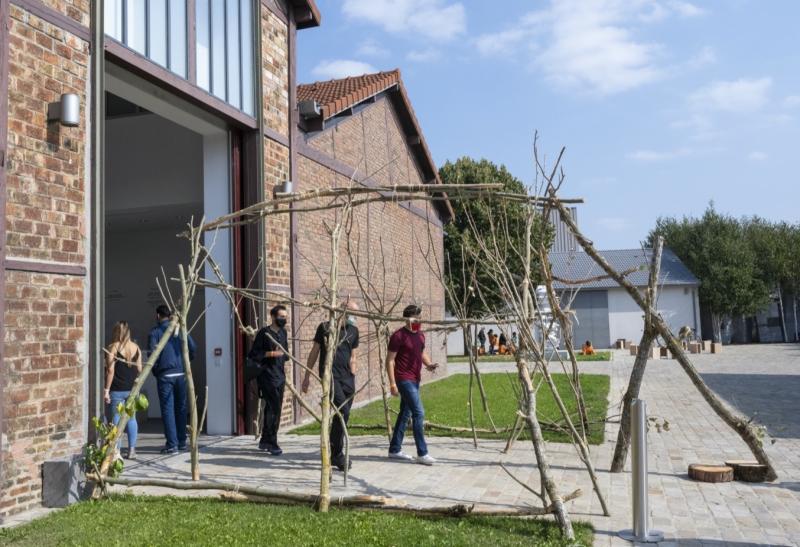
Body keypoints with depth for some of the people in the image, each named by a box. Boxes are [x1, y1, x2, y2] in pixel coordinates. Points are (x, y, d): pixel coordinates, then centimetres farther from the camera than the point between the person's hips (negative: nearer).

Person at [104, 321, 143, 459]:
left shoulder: (112, 348, -7)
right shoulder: (136, 347, 6)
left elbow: (110, 370, -11)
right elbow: (139, 369, 8)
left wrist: (106, 389, -7)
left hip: (117, 389, -4)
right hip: (132, 389, 4)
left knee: (116, 419, 1)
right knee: (131, 418, 10)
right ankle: (132, 450, 12)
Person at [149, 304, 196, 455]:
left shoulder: (155, 332, -2)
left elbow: (153, 353, -11)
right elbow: (193, 347, 3)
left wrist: (155, 369, 5)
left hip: (164, 375, -4)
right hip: (181, 374, 4)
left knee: (167, 409, 0)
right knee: (180, 408, 13)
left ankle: (172, 444, -4)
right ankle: (182, 442, 19)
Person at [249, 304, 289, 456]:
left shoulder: (283, 332, 12)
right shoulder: (264, 333, -10)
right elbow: (253, 354, -13)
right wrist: (271, 353, -21)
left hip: (280, 376, 7)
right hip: (267, 376, -7)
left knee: (271, 409, 13)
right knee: (274, 409, -11)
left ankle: (264, 441, 23)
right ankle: (272, 443, -4)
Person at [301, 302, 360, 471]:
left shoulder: (353, 331, 14)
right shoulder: (325, 327, 0)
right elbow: (314, 352, 5)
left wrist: (353, 380, 11)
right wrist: (307, 377, 5)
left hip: (347, 378, 5)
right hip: (329, 375, -5)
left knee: (341, 416, 7)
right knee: (342, 412, -18)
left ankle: (333, 454, 21)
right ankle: (338, 455, -9)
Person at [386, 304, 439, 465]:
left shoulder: (420, 334, 11)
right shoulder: (399, 336, -13)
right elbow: (390, 360, -12)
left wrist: (429, 364, 2)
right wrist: (392, 383, -18)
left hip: (415, 379, 9)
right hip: (404, 379, -9)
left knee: (405, 414, 14)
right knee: (419, 413, -12)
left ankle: (394, 450, 24)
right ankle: (422, 454, -7)